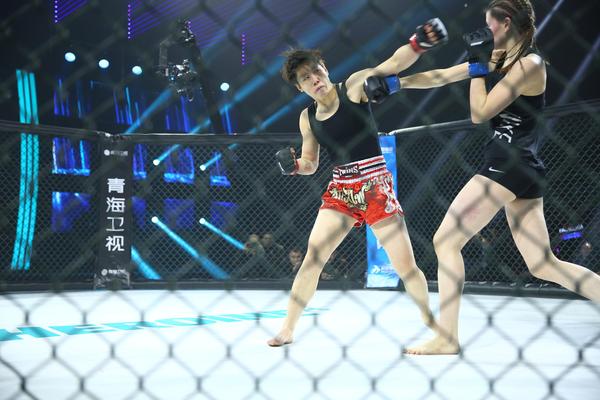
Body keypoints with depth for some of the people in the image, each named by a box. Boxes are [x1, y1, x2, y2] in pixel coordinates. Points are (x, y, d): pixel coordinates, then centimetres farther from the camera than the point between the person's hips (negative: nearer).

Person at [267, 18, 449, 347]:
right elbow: (310, 164, 16)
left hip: (375, 185, -3)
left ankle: (430, 322, 19)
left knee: (405, 264, -4)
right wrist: (293, 165, -6)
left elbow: (392, 64, -22)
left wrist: (417, 44, -40)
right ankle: (287, 330, 7)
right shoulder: (307, 118, 6)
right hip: (340, 189, 4)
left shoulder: (354, 86, -6)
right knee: (313, 255, -6)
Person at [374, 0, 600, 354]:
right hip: (523, 169, 9)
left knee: (445, 241, -5)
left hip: (509, 164, -9)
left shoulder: (529, 63, -10)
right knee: (544, 265, 10)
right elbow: (439, 77, 18)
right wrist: (395, 82, 10)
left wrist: (478, 66, -6)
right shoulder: (498, 58, 15)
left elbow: (480, 113, -13)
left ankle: (447, 339, -2)